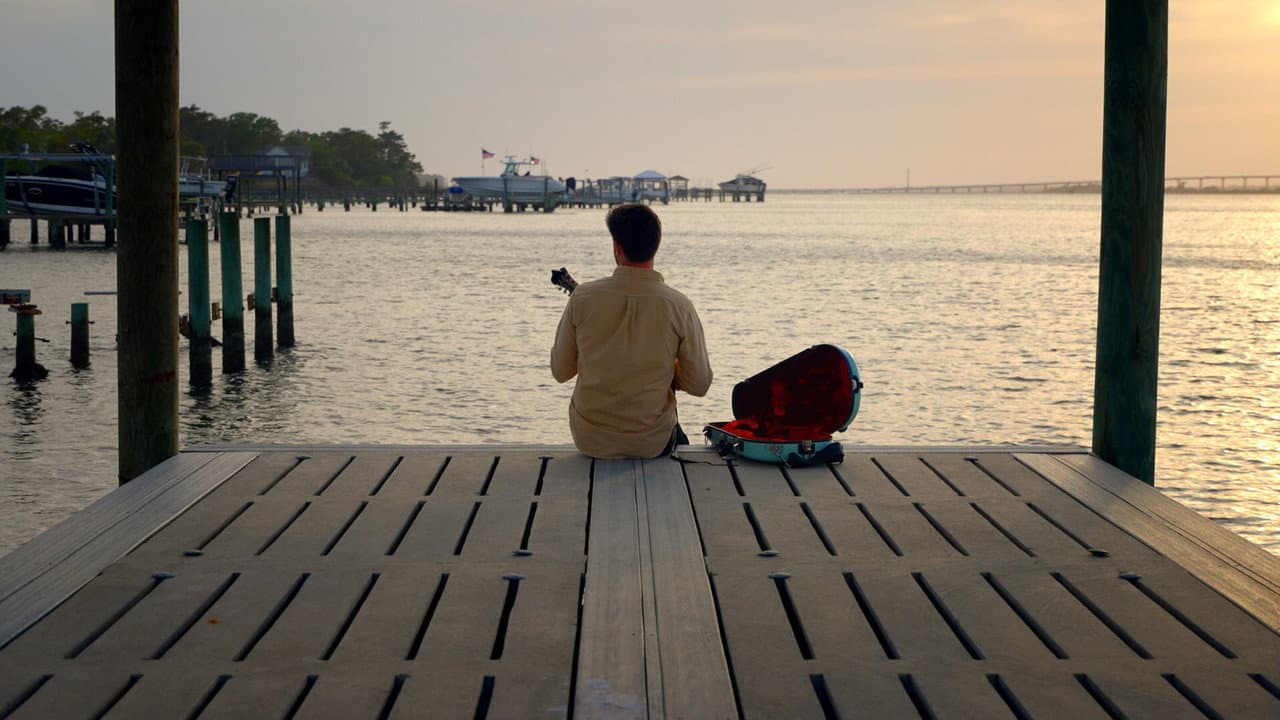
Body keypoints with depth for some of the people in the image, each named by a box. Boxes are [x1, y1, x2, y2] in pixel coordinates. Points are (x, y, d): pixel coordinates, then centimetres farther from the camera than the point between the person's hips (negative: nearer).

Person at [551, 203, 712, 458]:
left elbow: (560, 372, -3)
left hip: (590, 441, 1)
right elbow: (699, 385, -8)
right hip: (652, 444, -1)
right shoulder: (678, 306, -15)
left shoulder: (582, 298, -13)